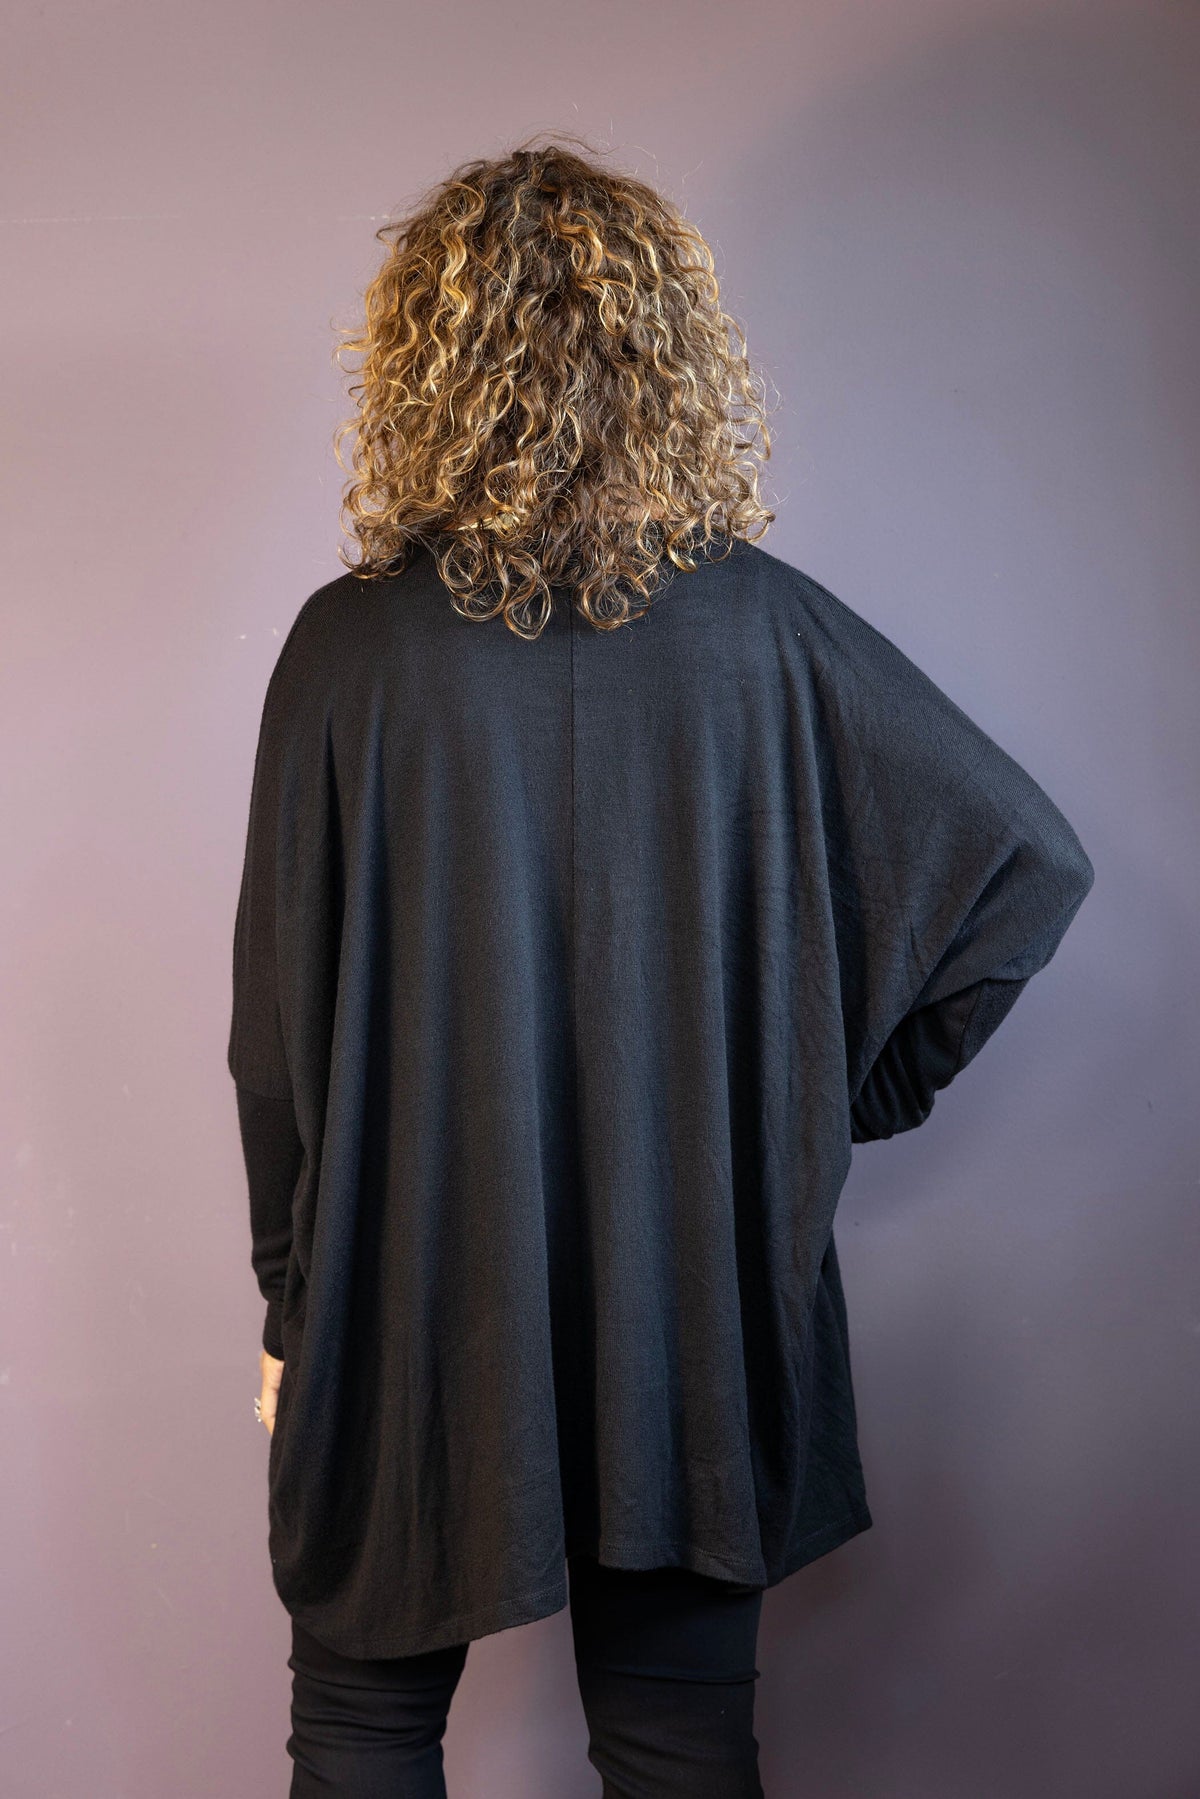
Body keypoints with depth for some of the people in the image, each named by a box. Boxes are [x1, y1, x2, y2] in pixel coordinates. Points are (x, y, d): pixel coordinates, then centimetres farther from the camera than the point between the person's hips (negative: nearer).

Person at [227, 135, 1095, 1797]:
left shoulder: (353, 647, -14)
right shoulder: (765, 628, -9)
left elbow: (278, 1023, -9)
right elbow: (1030, 864, -5)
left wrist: (293, 1302, 5)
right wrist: (846, 1101, 4)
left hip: (412, 1312, -1)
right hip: (700, 1318, 2)